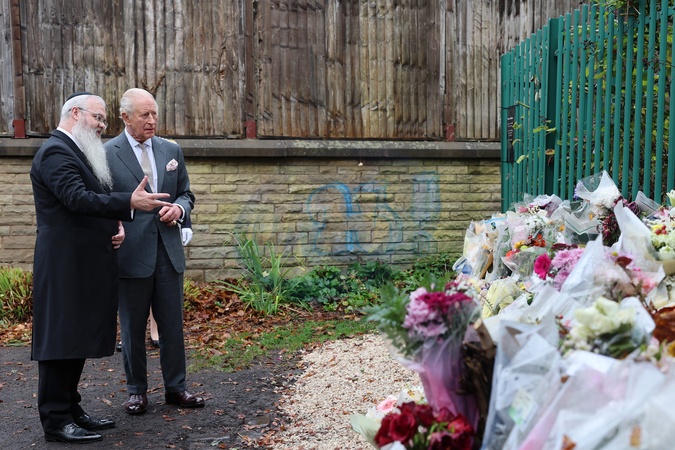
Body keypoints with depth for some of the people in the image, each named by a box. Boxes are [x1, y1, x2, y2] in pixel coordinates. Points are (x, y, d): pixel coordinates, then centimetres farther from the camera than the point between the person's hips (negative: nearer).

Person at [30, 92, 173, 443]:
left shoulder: (76, 151, 20)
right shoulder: (55, 152, -13)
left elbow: (92, 202, 23)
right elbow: (77, 199, -26)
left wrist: (116, 225, 4)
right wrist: (129, 202, -31)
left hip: (85, 266, 10)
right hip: (65, 267, -10)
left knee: (78, 339, 14)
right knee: (61, 340, -4)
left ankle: (70, 410, 23)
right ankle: (56, 421, 3)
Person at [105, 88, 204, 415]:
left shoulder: (171, 150, 10)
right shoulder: (107, 153, -4)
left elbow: (186, 193, 15)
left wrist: (179, 208, -6)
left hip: (168, 251, 4)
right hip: (131, 253, -3)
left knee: (173, 324, 10)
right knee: (133, 327, 8)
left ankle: (175, 388, 22)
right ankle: (136, 391, 22)